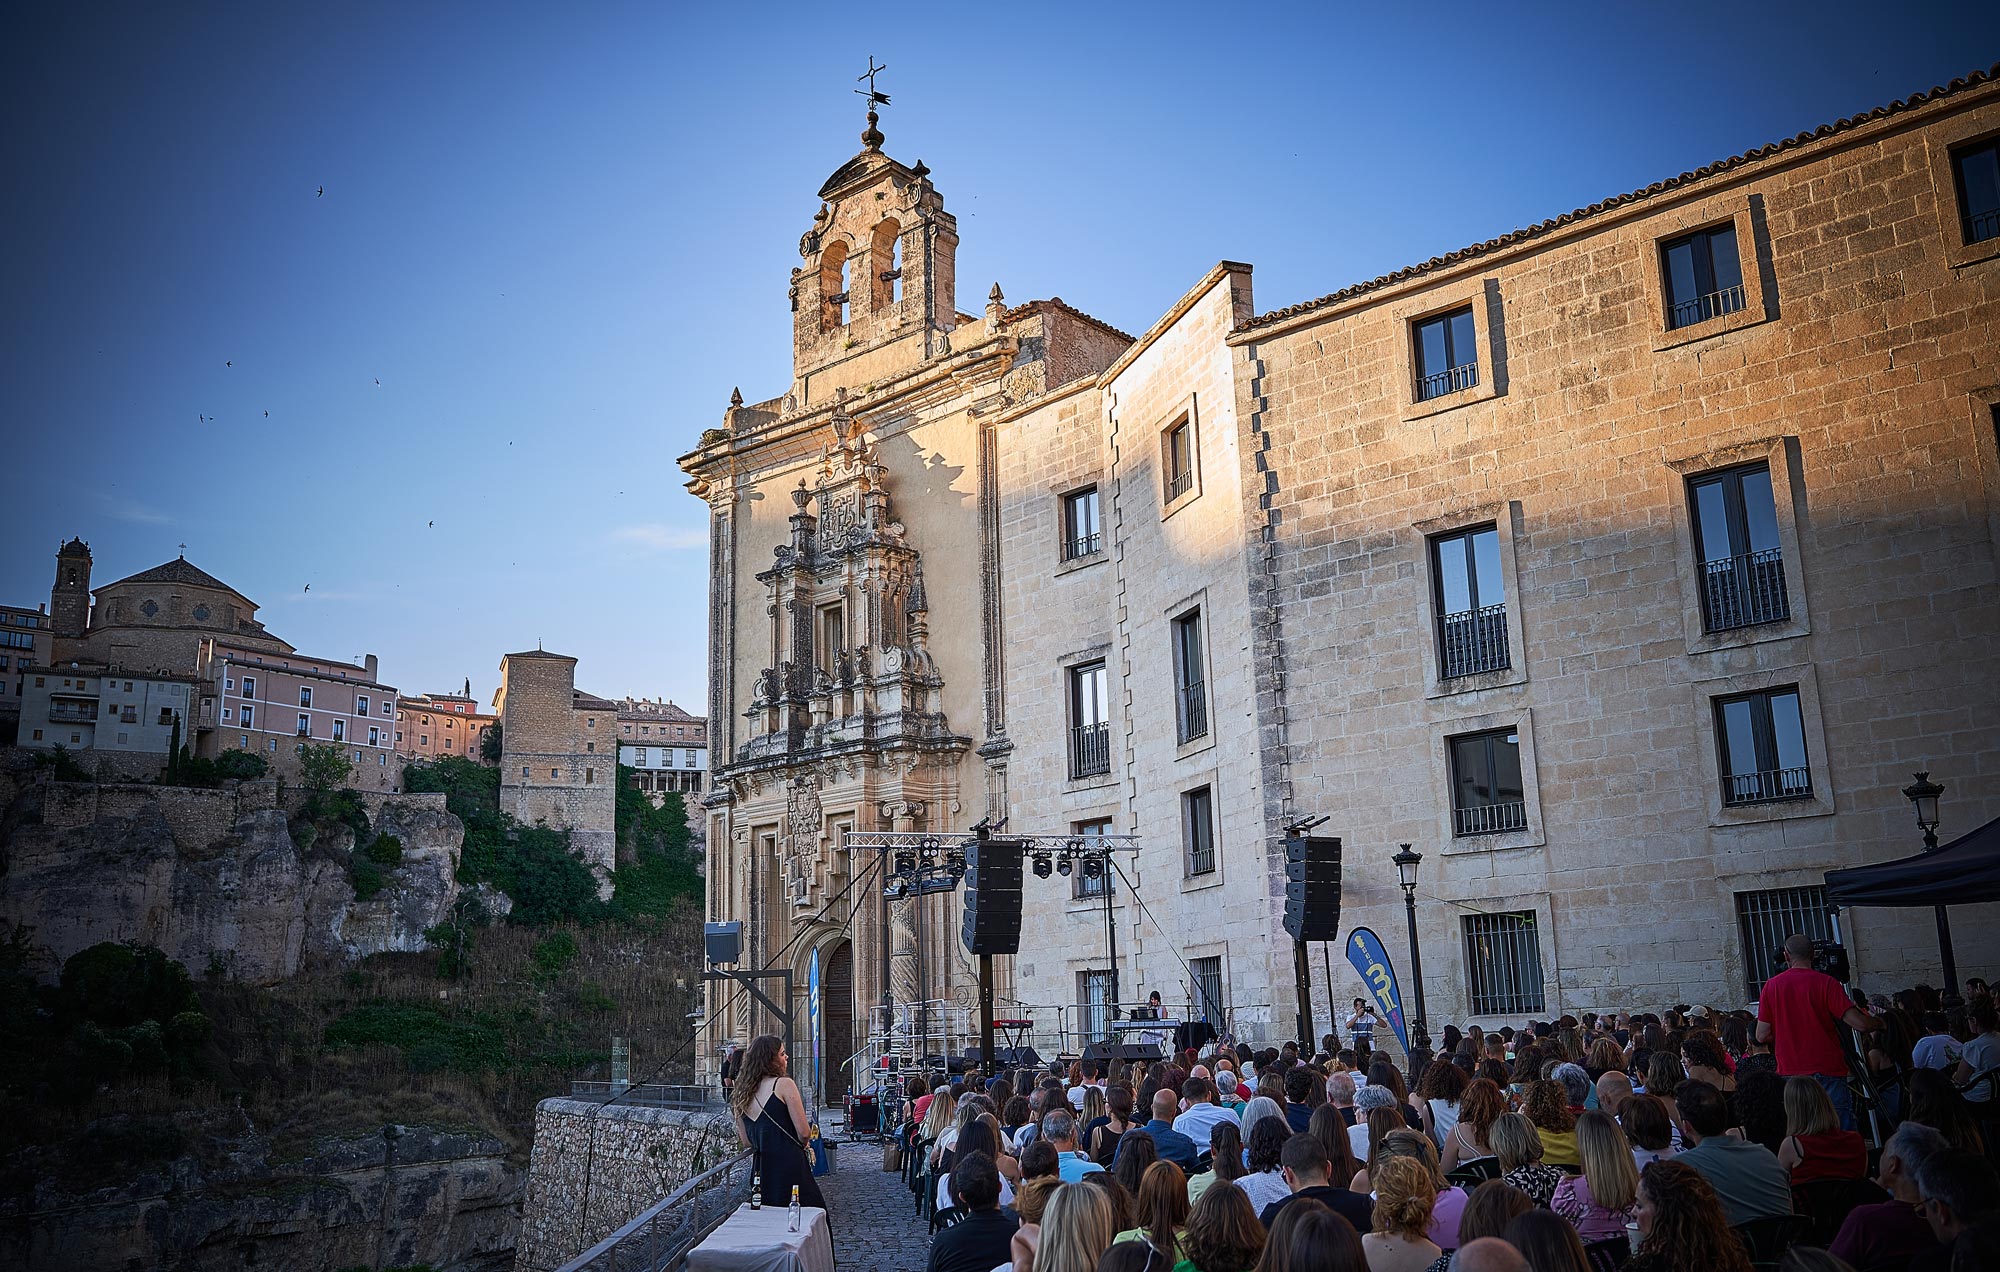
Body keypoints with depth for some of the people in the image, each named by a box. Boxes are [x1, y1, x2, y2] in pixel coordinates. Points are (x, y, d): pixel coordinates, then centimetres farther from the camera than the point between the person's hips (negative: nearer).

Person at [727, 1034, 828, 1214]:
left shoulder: (740, 1096, 11)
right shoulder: (783, 1084, -9)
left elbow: (746, 1142, 14)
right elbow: (804, 1132, -11)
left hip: (762, 1170, 7)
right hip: (790, 1168, -7)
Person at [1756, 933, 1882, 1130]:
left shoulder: (1772, 986, 2)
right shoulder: (1825, 983, -6)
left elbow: (1762, 1036, 2)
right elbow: (1860, 1024, -12)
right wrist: (1879, 1023, 9)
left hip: (1789, 1073, 2)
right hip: (1828, 1073, -2)